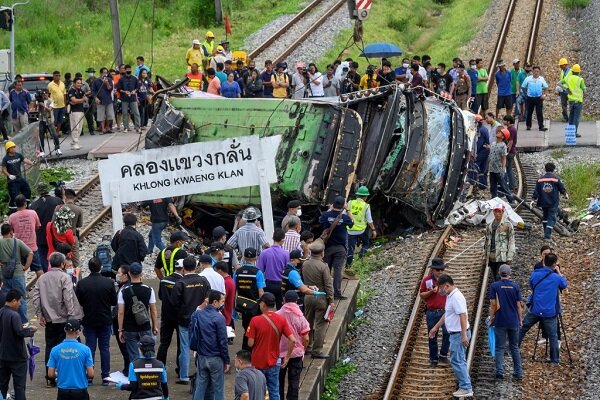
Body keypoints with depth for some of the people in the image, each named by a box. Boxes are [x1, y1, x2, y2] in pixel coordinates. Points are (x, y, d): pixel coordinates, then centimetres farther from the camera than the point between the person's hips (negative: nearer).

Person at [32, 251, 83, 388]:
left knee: (50, 347, 10)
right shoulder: (64, 277, -10)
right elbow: (68, 298, -16)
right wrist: (72, 316, -15)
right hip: (63, 319, -4)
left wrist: (39, 315, 7)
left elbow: (35, 297, 2)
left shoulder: (42, 278, 5)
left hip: (49, 320, 4)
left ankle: (50, 379, 13)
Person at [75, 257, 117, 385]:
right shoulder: (109, 283, -11)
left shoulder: (81, 283, -12)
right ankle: (105, 376, 7)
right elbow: (114, 302, -3)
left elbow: (77, 302, -5)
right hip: (105, 321, 0)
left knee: (90, 348, 7)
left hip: (89, 321, 0)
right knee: (105, 347, 7)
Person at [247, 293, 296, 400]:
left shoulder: (255, 320, -14)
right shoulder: (281, 320, -6)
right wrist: (287, 357, 0)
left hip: (257, 363, -2)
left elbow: (250, 343, -14)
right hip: (273, 363, 2)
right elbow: (292, 340, -11)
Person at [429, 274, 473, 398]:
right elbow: (446, 314, 24)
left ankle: (466, 388, -6)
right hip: (455, 333, 10)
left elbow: (463, 316, -26)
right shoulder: (450, 296, 12)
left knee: (457, 361, -8)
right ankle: (465, 386, 20)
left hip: (459, 334, -10)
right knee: (459, 361, 14)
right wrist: (435, 328, 30)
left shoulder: (456, 297, -20)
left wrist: (464, 335, -29)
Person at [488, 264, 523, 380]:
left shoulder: (494, 286, -7)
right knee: (515, 347, 12)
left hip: (500, 322, -2)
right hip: (514, 321, 2)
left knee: (499, 348, 4)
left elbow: (493, 304, -8)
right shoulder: (515, 286, -2)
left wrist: (491, 319, 3)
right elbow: (519, 305, 0)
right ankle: (518, 372, 12)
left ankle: (500, 372, -3)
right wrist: (520, 320, 11)